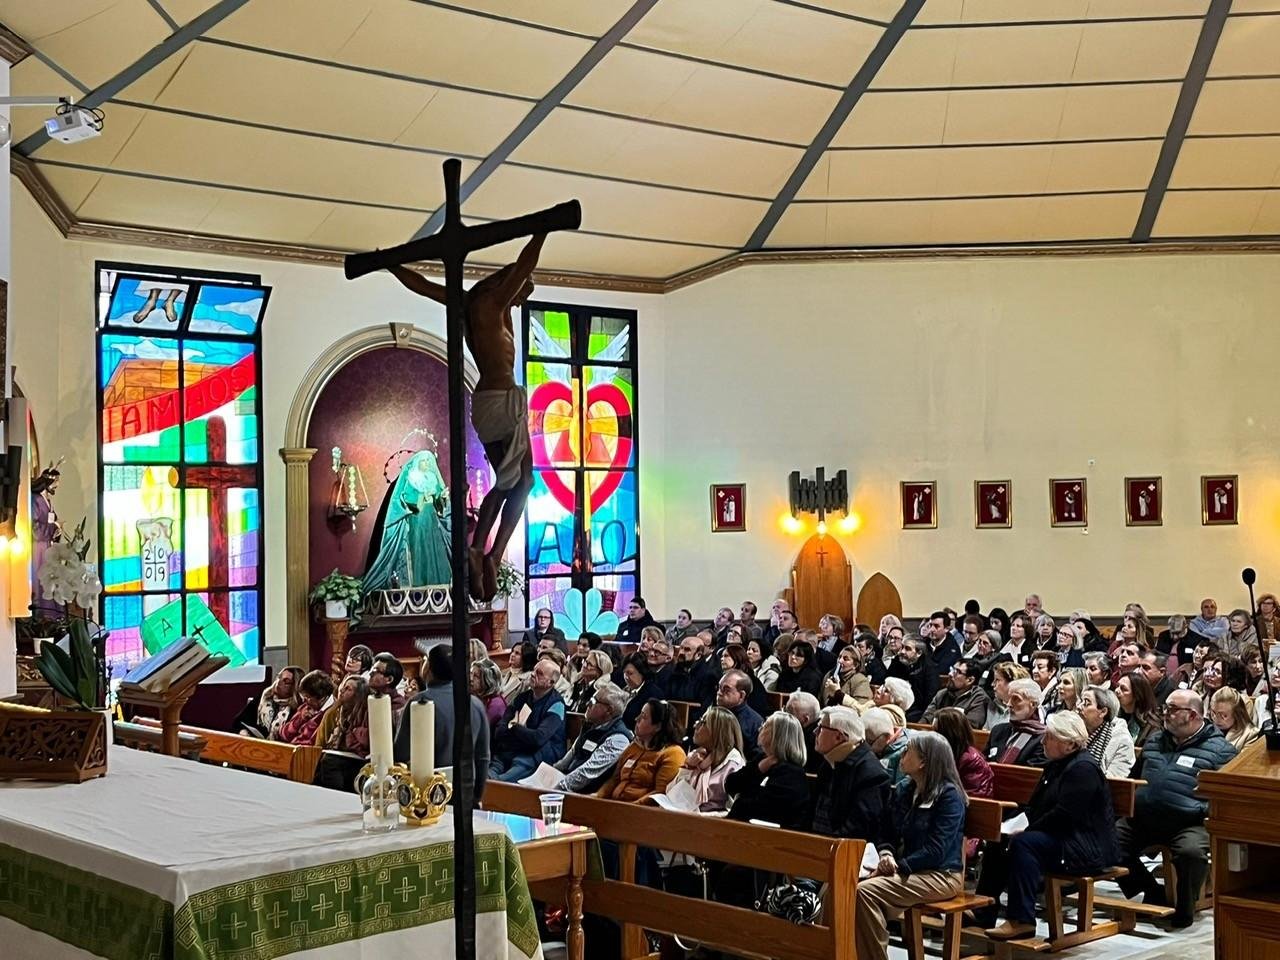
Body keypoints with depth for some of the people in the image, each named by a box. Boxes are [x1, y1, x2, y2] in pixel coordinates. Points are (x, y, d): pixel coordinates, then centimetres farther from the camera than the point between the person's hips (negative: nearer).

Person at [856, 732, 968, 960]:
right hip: (905, 869, 7)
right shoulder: (902, 790, 14)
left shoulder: (949, 795, -9)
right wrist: (886, 855, -6)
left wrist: (898, 866, -19)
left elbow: (935, 850, -16)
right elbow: (886, 832, 16)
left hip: (940, 875, -7)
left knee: (866, 891, -28)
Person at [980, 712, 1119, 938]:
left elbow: (1064, 815, -24)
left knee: (1023, 843, -30)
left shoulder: (1083, 769, -16)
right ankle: (983, 913, -4)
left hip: (1088, 848, -10)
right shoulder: (1055, 765, 16)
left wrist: (1027, 831, -18)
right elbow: (1036, 806, 19)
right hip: (1059, 838, 10)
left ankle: (1022, 921, -29)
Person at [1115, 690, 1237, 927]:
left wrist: (1204, 810, -17)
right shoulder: (1155, 742, 22)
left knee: (1192, 852, -35)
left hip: (1188, 823, -5)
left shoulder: (1218, 749, 2)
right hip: (1143, 819, 6)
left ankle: (1184, 908, -5)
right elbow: (1134, 777, 34)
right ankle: (1152, 894, 7)